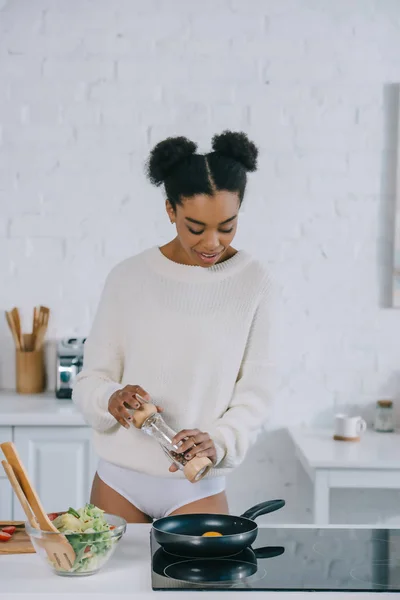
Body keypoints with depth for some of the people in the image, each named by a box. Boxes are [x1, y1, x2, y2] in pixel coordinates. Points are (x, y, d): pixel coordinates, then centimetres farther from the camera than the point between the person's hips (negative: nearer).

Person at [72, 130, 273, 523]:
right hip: (119, 480, 1)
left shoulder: (251, 283, -5)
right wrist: (111, 399, -23)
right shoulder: (128, 278, -4)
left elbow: (254, 392, -4)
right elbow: (89, 382, -1)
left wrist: (219, 440, -22)